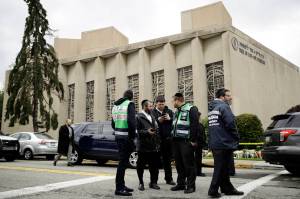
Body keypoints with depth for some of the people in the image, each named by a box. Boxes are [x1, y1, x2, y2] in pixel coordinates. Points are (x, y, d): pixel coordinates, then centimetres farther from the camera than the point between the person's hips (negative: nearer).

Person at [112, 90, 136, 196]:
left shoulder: (116, 105, 16)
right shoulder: (130, 104, -9)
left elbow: (113, 123, 17)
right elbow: (131, 121, -20)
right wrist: (133, 135, -10)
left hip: (118, 136, 8)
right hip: (126, 137, -8)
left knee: (123, 160, 18)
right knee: (123, 161, -2)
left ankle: (121, 185, 27)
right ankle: (119, 188, 4)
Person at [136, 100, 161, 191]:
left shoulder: (152, 117, 16)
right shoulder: (138, 117, -6)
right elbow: (137, 131, -14)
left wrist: (158, 142, 13)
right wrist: (146, 132, -25)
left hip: (154, 147, 6)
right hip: (143, 147, -6)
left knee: (154, 166, 9)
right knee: (141, 165, 6)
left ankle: (153, 182, 24)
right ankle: (141, 183, 22)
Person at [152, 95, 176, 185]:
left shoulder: (169, 111, 9)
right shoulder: (152, 113, -1)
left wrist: (170, 119, -14)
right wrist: (158, 120, -21)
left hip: (168, 139, 3)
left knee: (167, 159, 13)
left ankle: (169, 179, 23)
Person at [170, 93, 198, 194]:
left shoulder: (191, 109, -8)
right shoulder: (177, 111, 20)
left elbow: (195, 125, -14)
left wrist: (193, 140, -18)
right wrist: (173, 138, 14)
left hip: (186, 141, -8)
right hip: (176, 141, 8)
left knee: (189, 164, -3)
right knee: (179, 164, 12)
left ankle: (191, 185, 6)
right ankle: (181, 183, 23)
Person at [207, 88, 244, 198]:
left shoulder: (212, 108, 16)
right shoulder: (223, 106, -12)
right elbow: (230, 123, -20)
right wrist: (236, 138, -6)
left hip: (214, 143, 9)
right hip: (224, 143, -9)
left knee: (221, 167, 16)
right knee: (221, 168, -1)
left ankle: (227, 188, 27)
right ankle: (213, 190, 4)